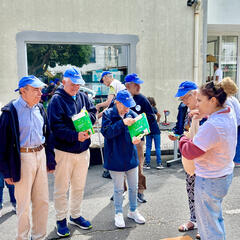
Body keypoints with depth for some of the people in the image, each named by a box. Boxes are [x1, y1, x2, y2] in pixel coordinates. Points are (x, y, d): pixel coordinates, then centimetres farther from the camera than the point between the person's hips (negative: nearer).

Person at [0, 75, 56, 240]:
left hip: (40, 155, 6)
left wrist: (50, 160, 11)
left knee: (43, 201, 14)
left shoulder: (40, 108, 7)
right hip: (22, 158, -6)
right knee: (24, 204, 7)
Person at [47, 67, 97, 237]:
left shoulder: (83, 97, 8)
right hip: (64, 151, -6)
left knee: (79, 186, 18)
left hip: (83, 150, 6)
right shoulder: (57, 100, -11)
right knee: (62, 188, 6)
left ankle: (76, 215, 35)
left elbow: (93, 112, 8)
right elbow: (56, 127, -19)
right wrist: (75, 136, -27)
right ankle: (61, 220, 24)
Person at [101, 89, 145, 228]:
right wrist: (122, 123, -30)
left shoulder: (131, 113, 1)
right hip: (116, 158, -4)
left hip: (131, 157, 4)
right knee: (119, 189, 9)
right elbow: (106, 132, -21)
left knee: (134, 187, 16)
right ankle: (119, 214, 29)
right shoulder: (108, 114, -10)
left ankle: (133, 211, 36)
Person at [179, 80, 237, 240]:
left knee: (208, 224, 9)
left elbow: (189, 152, -25)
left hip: (209, 181, -9)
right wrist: (205, 114, 8)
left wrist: (184, 139, -7)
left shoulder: (212, 126, -32)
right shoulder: (229, 115, -3)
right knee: (217, 216, 29)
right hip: (225, 175, 10)